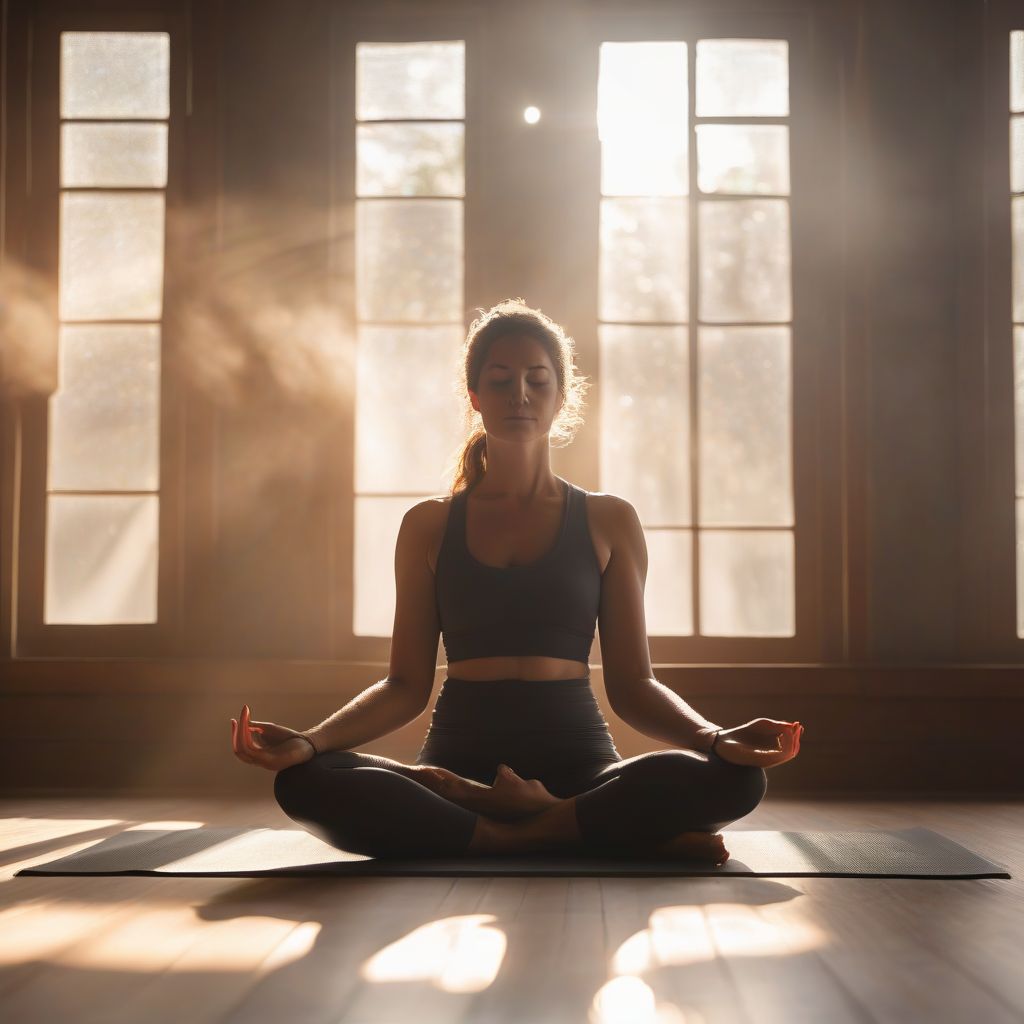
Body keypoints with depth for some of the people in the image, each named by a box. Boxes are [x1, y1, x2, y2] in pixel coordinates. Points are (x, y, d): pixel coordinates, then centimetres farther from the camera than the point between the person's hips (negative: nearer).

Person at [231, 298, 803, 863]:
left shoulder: (608, 521, 10)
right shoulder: (429, 527, 12)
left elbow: (632, 684, 7)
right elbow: (407, 685, 8)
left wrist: (714, 737, -13)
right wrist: (311, 740, -10)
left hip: (578, 762, -1)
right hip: (458, 766, 1)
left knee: (733, 778, -30)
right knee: (305, 782, -31)